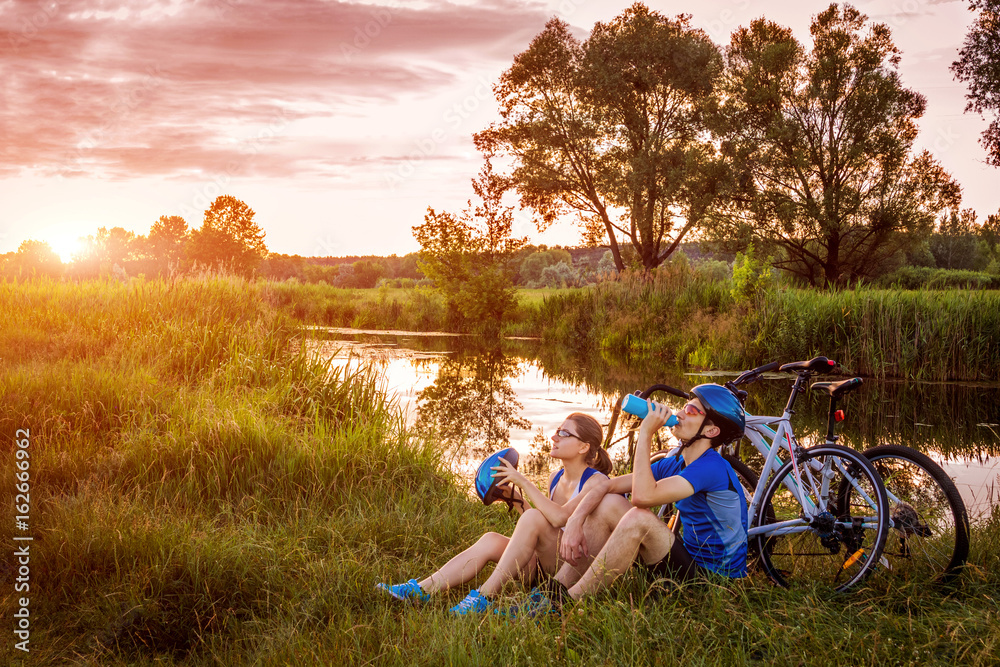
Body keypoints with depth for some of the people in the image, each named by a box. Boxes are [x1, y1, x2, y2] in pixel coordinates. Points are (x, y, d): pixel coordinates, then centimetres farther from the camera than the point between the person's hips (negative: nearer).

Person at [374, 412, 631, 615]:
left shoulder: (597, 481, -10)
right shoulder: (555, 478, 14)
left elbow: (558, 517, -28)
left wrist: (523, 482, -24)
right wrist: (516, 500, 4)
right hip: (545, 564, 7)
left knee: (533, 518, -30)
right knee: (491, 541, -16)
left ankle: (484, 597, -29)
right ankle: (419, 591, -23)